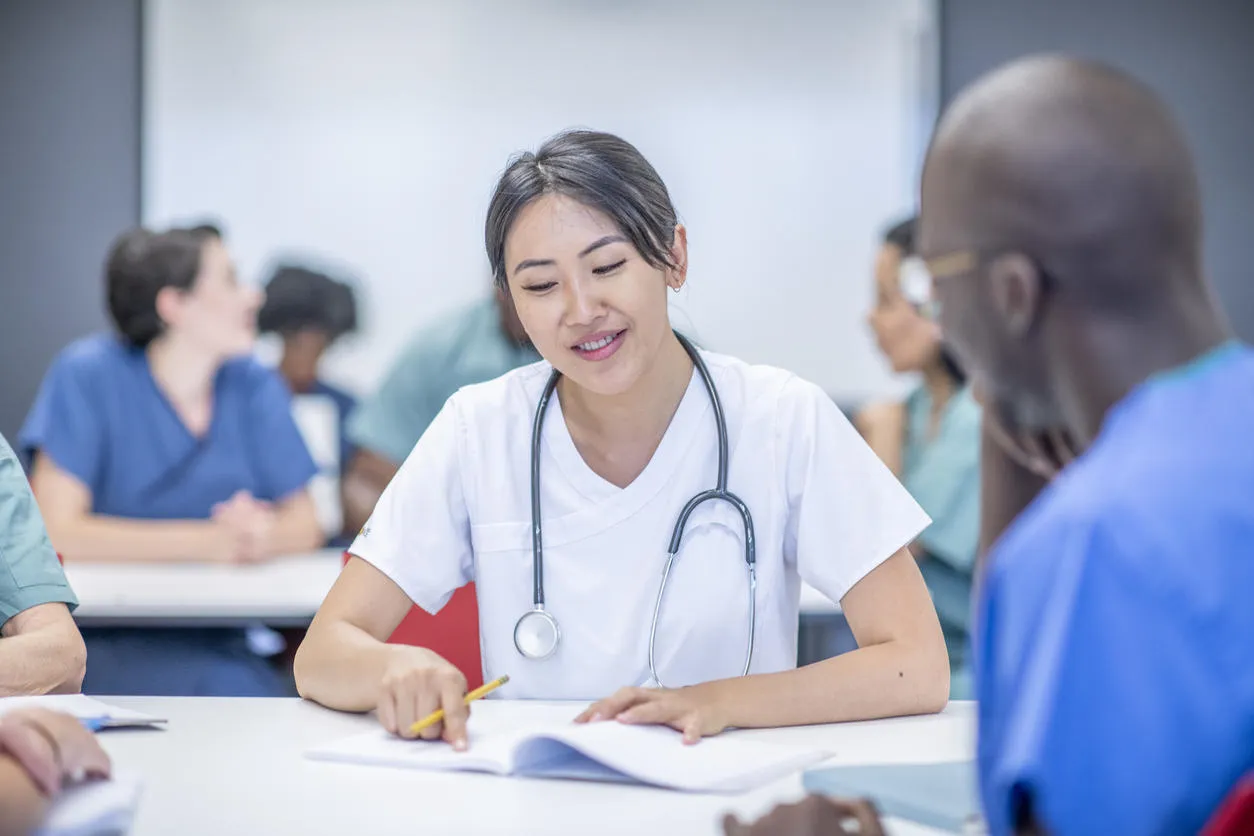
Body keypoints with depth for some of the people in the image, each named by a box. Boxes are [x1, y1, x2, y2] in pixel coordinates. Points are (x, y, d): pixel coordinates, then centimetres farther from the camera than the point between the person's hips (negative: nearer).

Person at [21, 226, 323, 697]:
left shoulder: (254, 387, 6)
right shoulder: (88, 376, -6)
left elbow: (304, 525, 6)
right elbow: (55, 531, -14)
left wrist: (262, 534, -20)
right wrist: (206, 540, -20)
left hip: (215, 640, 3)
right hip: (104, 636, -3)